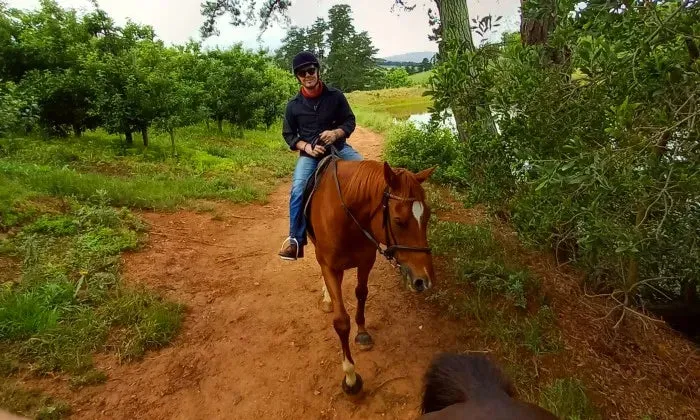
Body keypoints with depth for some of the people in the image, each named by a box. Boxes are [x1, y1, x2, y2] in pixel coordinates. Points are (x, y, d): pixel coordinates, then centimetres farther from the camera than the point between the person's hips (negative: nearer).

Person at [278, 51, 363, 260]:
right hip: (309, 153, -1)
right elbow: (288, 134, 6)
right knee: (297, 189, -25)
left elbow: (350, 121, 3)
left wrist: (336, 133, -19)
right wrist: (306, 146, -13)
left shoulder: (335, 95, -2)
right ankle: (296, 239, -16)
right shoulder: (294, 105, -1)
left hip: (338, 147, 1)